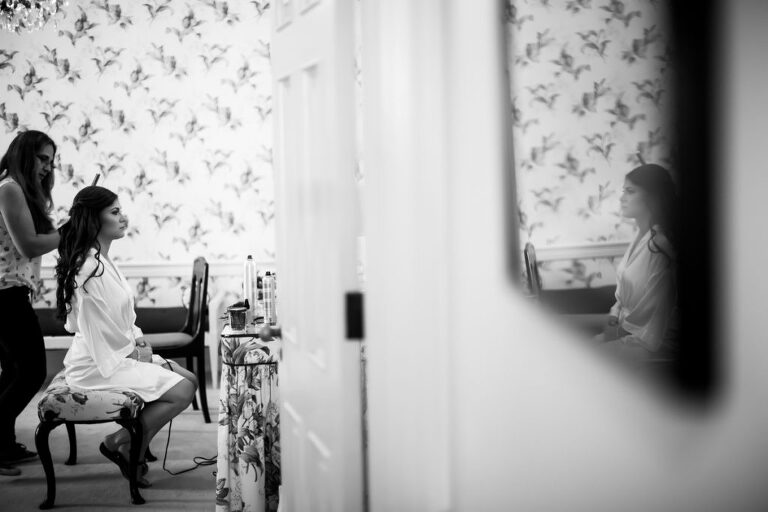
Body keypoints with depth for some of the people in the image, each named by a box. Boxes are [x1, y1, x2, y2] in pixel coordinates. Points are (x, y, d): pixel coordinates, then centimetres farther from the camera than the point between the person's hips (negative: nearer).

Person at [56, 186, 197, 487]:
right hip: (99, 365, -10)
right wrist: (136, 353, -7)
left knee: (189, 379, 4)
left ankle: (136, 450, 8)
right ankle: (118, 443, -1)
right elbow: (103, 332, -21)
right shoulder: (91, 269, -22)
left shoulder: (102, 261, 11)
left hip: (121, 353, 10)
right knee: (182, 391, -17)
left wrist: (136, 338, 3)